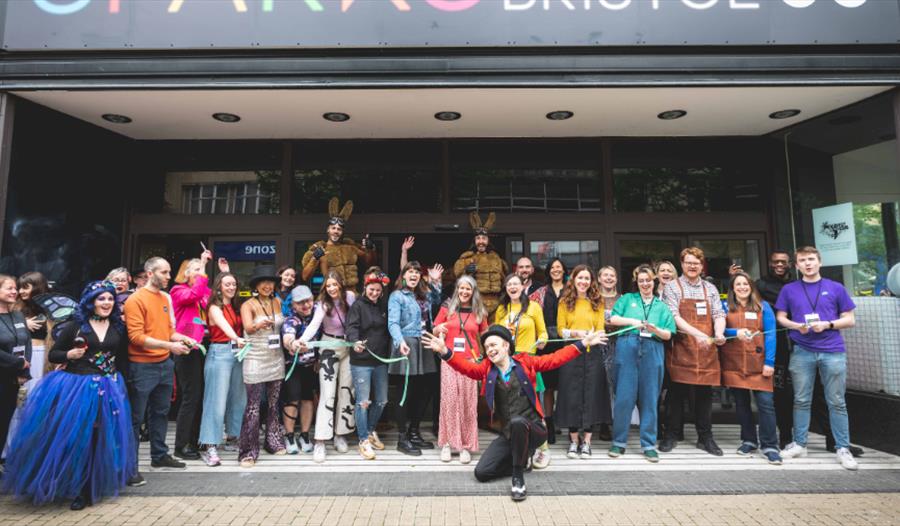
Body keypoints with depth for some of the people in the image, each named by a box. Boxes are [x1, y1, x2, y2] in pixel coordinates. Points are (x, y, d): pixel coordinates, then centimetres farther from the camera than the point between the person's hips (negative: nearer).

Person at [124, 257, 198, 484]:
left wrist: (183, 338, -2)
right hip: (143, 367, -7)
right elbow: (136, 337, -18)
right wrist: (169, 345, -23)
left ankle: (159, 455, 32)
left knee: (160, 413, 18)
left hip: (165, 364, 7)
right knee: (135, 418, 2)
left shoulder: (166, 298, 10)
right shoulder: (136, 300, -12)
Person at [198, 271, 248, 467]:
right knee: (217, 400, -8)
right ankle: (210, 447, -3)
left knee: (238, 398, 11)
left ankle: (232, 438, 24)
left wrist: (240, 343, -6)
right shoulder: (215, 308, -7)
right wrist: (237, 339, -44)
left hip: (237, 353, 7)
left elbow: (241, 329, 10)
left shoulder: (235, 307, 15)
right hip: (220, 353, -7)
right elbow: (225, 326, -27)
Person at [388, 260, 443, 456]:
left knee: (426, 390, 9)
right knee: (408, 392, -3)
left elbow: (437, 301, 36)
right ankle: (403, 438, 8)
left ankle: (414, 432, 24)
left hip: (424, 347, 7)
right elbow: (393, 323, -15)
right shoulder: (397, 296, -4)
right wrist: (400, 342, -33)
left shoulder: (424, 295, 17)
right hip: (407, 346, -7)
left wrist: (435, 282, 22)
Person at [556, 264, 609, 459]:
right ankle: (573, 440, 13)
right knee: (571, 395, 2)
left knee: (591, 394, 1)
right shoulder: (565, 302, 7)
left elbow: (601, 329, 2)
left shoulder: (597, 302, 9)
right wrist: (576, 333, -16)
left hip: (593, 353, 1)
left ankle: (586, 441, 11)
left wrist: (593, 336, -18)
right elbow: (560, 329, 1)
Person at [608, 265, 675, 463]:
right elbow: (613, 318, 2)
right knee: (624, 397, -2)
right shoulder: (627, 299, 15)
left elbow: (668, 335, 7)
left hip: (652, 352, 1)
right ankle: (619, 442, 10)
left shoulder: (661, 306, 16)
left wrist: (655, 330, -13)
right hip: (627, 350, -1)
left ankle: (649, 445, 14)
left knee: (650, 399, 3)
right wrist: (632, 321, -12)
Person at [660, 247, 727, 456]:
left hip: (706, 349, 3)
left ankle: (705, 437, 20)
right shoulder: (672, 287, 1)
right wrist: (697, 334, -22)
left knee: (704, 393, 8)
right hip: (681, 348, -3)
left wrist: (719, 333, -16)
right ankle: (672, 435, 15)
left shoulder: (711, 289, 14)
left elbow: (719, 314, 6)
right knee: (677, 393, 3)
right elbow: (674, 316, -10)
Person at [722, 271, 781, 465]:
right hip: (734, 364, 1)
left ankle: (769, 446, 6)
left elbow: (770, 335, -1)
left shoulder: (763, 306, 6)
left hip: (758, 364, -1)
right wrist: (736, 333, -20)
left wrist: (769, 362, -8)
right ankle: (749, 440, 23)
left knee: (766, 403, -5)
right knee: (741, 403, 9)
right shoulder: (725, 307, 7)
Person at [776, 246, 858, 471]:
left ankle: (843, 449, 15)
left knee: (836, 402, 4)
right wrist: (797, 326, -10)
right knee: (801, 400, 7)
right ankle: (799, 444, 16)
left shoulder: (836, 288, 6)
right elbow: (781, 318, 9)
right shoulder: (789, 290, 7)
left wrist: (827, 324, -11)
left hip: (833, 352, 0)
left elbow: (850, 320, 6)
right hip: (802, 352, 1)